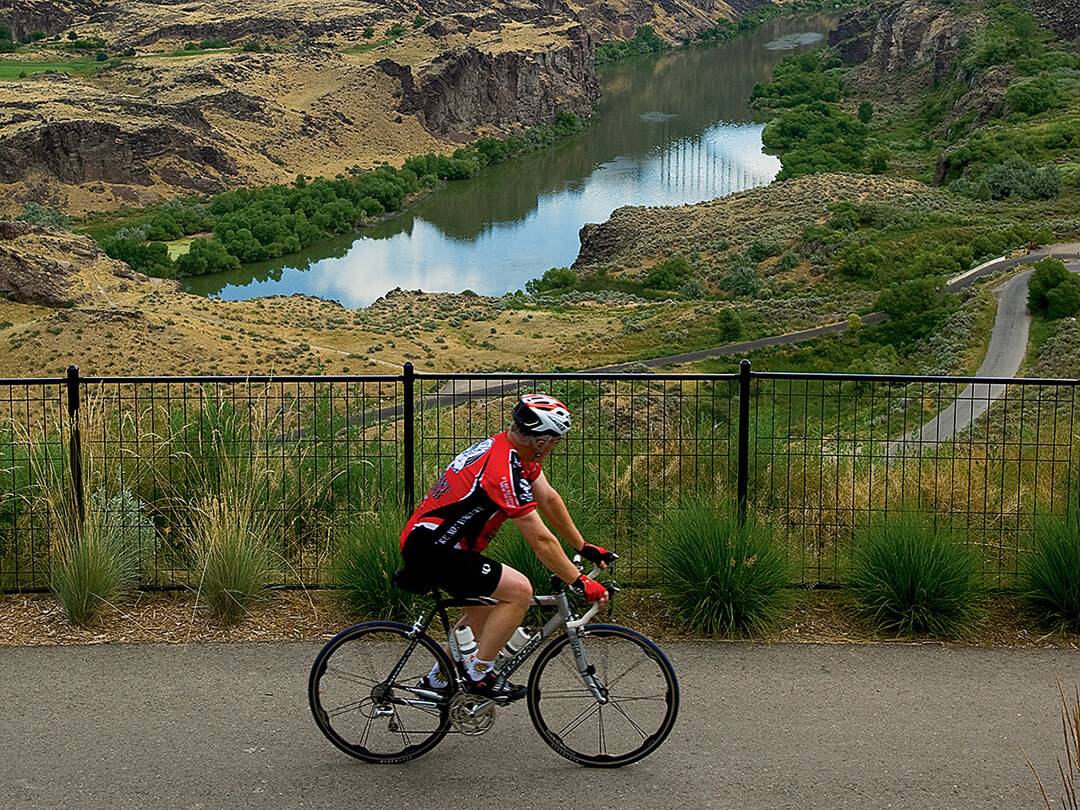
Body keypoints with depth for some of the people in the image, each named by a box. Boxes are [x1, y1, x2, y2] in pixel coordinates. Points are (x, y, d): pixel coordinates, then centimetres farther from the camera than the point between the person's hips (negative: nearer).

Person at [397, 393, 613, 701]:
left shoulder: (509, 447, 5)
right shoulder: (506, 470, -24)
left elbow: (549, 499, 14)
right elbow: (541, 540, -22)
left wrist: (584, 547, 16)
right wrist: (579, 583, -14)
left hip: (424, 541, 11)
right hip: (430, 550, -11)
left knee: (488, 603, 23)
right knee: (519, 590, -16)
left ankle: (437, 680, 30)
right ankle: (479, 674, -5)